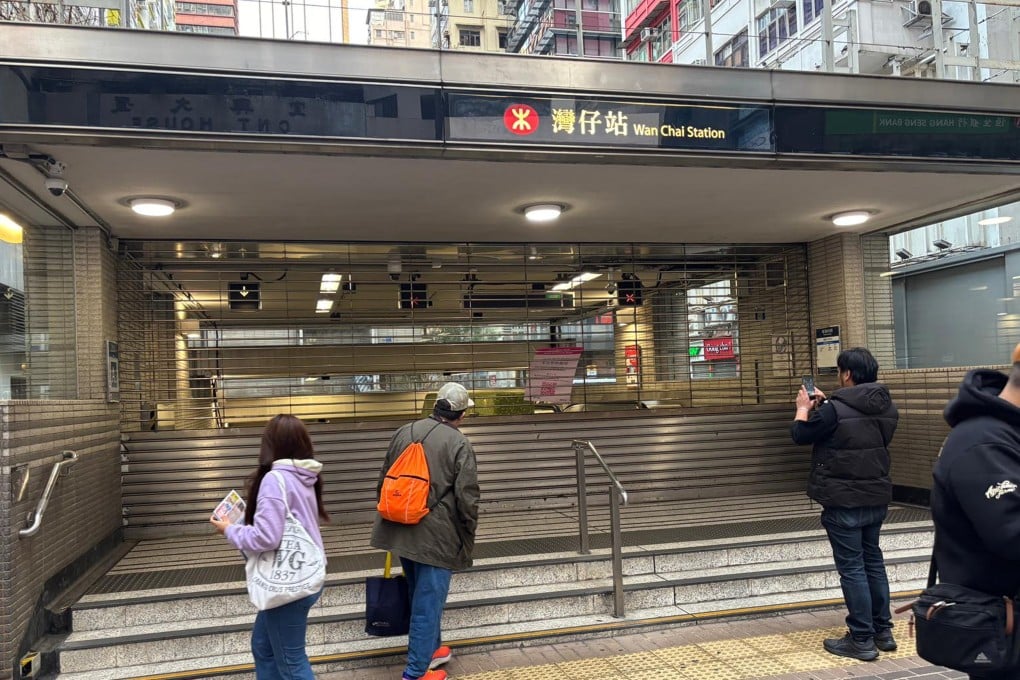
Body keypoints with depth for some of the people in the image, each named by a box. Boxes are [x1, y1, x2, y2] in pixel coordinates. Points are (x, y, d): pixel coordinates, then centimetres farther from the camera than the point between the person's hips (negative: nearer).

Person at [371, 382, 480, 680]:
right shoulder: (459, 444, -12)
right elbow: (467, 497, -13)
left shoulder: (403, 433, 6)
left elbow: (383, 481, 14)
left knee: (419, 594, 23)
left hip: (400, 530, 7)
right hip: (437, 535, -6)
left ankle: (432, 648, 40)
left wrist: (391, 515, 27)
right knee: (428, 602, 4)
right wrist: (468, 536, 2)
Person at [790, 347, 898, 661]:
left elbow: (800, 434, -6)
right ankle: (883, 631, 28)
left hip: (844, 502, -7)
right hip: (876, 498, 7)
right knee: (873, 561, 19)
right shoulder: (887, 407, 3)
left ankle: (862, 640, 7)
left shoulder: (834, 410, -21)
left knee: (852, 568, 1)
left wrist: (804, 408, 11)